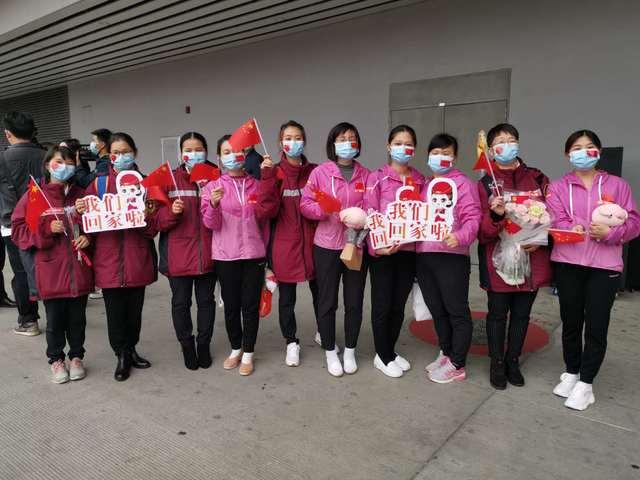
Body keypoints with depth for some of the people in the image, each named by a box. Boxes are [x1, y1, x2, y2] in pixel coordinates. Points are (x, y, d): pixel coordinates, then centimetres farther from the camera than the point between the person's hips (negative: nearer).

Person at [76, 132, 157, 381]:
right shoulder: (99, 183, 5)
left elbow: (153, 227, 2)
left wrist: (149, 215, -18)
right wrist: (82, 211, -14)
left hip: (137, 257, 1)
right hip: (108, 257, 0)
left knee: (135, 307, 12)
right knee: (115, 309, 5)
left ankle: (130, 349, 31)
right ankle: (122, 355, 21)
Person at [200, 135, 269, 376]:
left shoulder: (256, 185, 4)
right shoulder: (212, 186, 2)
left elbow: (264, 220, 10)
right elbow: (210, 223, -7)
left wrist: (265, 249, 7)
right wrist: (213, 204, -26)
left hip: (253, 254, 0)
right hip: (225, 256, 0)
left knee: (250, 305, 5)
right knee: (231, 305, 10)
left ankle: (248, 354, 19)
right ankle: (235, 349, 29)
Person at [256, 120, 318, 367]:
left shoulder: (315, 171, 2)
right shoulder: (274, 173, -3)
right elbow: (267, 210, -14)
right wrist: (267, 178, -21)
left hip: (313, 242, 2)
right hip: (285, 245, -1)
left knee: (320, 292, 14)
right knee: (286, 297, 10)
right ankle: (292, 342, 29)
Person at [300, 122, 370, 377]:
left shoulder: (365, 175, 6)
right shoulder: (320, 172, -1)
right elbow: (306, 204, -5)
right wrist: (331, 212, -19)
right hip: (327, 247, -2)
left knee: (355, 302, 10)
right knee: (327, 302, 7)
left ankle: (349, 351, 28)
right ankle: (330, 352, 25)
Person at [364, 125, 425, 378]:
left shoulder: (420, 180, 9)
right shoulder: (377, 178, -3)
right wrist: (377, 246, -18)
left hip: (408, 251, 4)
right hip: (382, 251, -4)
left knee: (399, 305, 14)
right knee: (382, 305, 5)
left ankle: (391, 350, 32)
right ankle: (383, 356, 21)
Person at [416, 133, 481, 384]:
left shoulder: (463, 183, -1)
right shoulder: (424, 185, 19)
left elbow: (472, 217, -11)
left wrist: (460, 237, -29)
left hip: (451, 255, -6)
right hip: (424, 255, 7)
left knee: (457, 311, 2)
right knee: (437, 310, 16)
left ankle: (457, 365, 14)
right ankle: (446, 353, 33)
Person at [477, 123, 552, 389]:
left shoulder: (538, 179, 5)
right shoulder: (485, 184, -4)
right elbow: (481, 231, -8)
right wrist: (495, 215, -27)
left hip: (532, 260, 3)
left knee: (522, 314, 15)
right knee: (497, 314, 9)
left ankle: (513, 361, 33)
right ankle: (497, 363, 27)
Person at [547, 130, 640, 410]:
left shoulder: (617, 185, 8)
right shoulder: (558, 187, 8)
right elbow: (555, 222, -6)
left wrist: (609, 232, -16)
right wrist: (584, 230, -20)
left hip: (605, 266, 0)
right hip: (567, 264, 1)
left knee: (596, 327, 0)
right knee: (571, 322, 11)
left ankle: (585, 384, 14)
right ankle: (571, 374, 28)